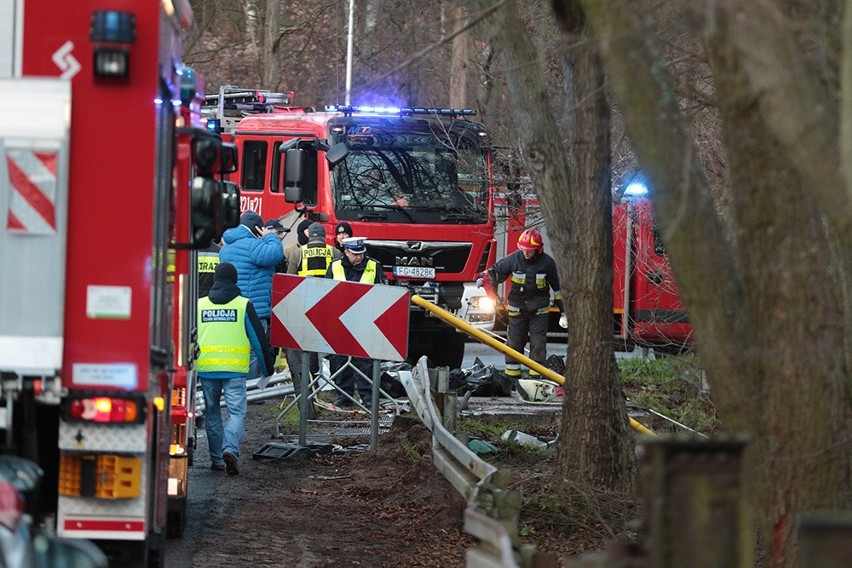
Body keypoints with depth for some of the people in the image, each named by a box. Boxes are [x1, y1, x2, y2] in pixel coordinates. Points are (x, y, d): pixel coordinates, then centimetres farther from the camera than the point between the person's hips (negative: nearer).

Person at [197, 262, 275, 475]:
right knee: (236, 412, -2)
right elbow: (259, 338, 3)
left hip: (206, 367, 2)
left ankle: (217, 459, 16)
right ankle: (230, 448, -25)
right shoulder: (243, 305, 2)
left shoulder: (199, 305, 9)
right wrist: (267, 367, 14)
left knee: (212, 413, 14)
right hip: (235, 369, -2)